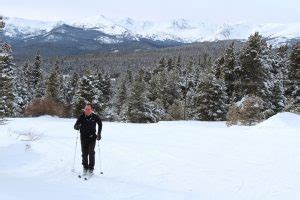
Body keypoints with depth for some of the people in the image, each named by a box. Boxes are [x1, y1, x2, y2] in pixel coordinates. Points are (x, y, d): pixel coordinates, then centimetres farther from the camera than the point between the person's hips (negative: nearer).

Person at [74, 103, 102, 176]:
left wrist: (99, 133, 7)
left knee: (91, 153, -9)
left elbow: (100, 123, 11)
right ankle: (85, 168, 21)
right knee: (84, 154, 5)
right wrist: (77, 127, -32)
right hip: (83, 138, 1)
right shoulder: (81, 117, -9)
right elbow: (75, 126, -8)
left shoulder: (95, 117, -8)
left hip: (92, 138, -1)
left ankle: (91, 168, 2)